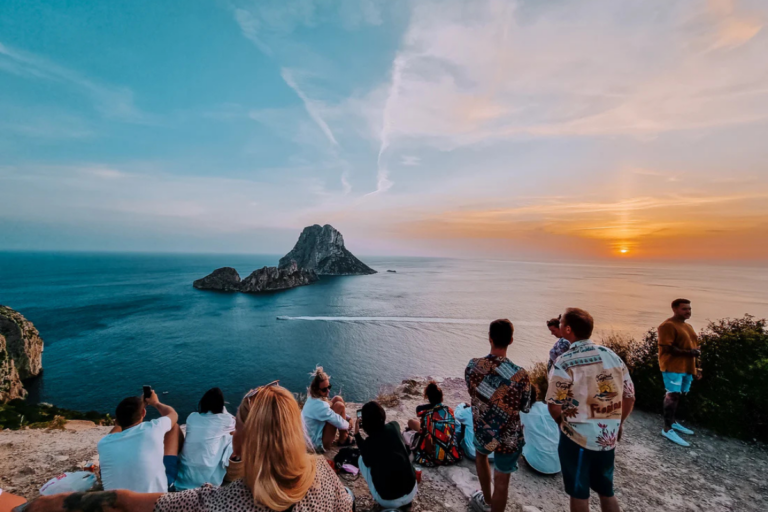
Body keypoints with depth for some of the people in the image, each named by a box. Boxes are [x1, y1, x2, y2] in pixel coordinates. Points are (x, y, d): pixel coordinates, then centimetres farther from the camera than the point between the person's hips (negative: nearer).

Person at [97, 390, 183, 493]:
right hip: (156, 492, -3)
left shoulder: (103, 443, -7)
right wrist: (155, 403, 29)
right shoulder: (152, 429, -15)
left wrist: (137, 404, 30)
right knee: (174, 426, 11)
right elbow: (173, 414, 11)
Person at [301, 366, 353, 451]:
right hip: (319, 443, -9)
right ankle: (343, 440, 2)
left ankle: (344, 432, 14)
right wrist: (348, 425, -1)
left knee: (337, 399, 1)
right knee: (339, 406, -18)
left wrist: (346, 417, 8)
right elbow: (340, 423, -22)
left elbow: (329, 411, 15)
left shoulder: (312, 398, -1)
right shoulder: (320, 405, -30)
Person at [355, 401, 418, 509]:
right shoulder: (394, 426, -5)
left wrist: (357, 434, 10)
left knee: (361, 459, 14)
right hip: (411, 493, 3)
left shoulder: (369, 442, -13)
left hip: (388, 502, -3)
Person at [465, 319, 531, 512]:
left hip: (482, 430, 3)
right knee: (501, 482, 14)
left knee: (481, 454, 34)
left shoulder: (472, 366, -16)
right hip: (509, 436, -3)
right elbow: (525, 408, -7)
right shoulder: (520, 374, -23)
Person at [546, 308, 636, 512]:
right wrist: (618, 423, 19)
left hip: (577, 437, -5)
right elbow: (629, 397, 3)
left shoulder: (564, 363, -21)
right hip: (608, 437, 5)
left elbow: (554, 406, -17)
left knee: (579, 494, 15)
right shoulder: (612, 356, -5)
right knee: (606, 491, 25)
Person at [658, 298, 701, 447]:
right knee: (673, 395, -9)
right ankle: (667, 429, -5)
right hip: (673, 367, -9)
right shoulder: (667, 325, -12)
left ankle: (672, 422, 28)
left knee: (678, 395, 14)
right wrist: (689, 352, -19)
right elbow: (667, 348, -18)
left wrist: (695, 368, 18)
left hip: (687, 367, 9)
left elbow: (692, 346, 22)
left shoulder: (688, 326, 18)